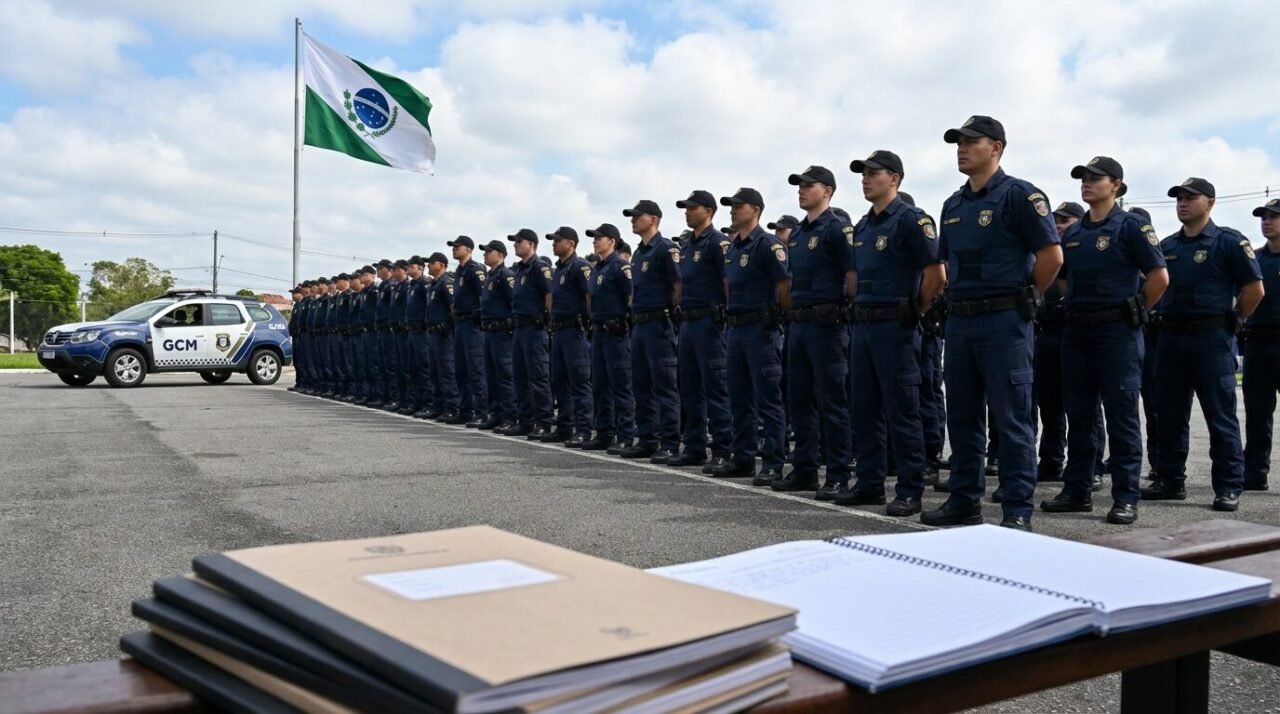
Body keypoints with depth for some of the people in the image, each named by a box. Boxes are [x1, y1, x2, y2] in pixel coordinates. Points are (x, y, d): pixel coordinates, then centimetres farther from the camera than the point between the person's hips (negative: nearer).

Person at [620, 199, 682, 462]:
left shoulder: (665, 249, -9)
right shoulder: (638, 253, 18)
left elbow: (679, 286, -13)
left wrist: (672, 314, -10)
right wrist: (634, 315, 16)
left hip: (659, 324, -9)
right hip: (639, 325, 9)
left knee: (665, 386, -7)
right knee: (641, 386, 11)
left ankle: (670, 444, -3)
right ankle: (647, 440, 18)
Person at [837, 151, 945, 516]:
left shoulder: (911, 220, -10)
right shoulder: (862, 226, 15)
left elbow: (936, 276, -14)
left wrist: (913, 312, -4)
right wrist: (861, 309, 16)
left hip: (895, 326, -8)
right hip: (863, 325, 8)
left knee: (902, 413, -4)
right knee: (865, 410, 11)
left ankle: (910, 491, 3)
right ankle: (869, 484, 20)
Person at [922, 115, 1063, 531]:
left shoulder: (1019, 195, -7)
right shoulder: (954, 205, 16)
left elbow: (1051, 254, -11)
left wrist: (1022, 297, -4)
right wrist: (959, 298, 15)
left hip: (1004, 321, -8)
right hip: (958, 321, 8)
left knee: (1012, 420, -3)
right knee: (962, 417, 11)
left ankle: (1018, 512, 2)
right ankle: (964, 502, 20)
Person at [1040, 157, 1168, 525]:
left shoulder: (1130, 226, -4)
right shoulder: (1072, 232, 13)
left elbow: (1159, 276, -7)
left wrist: (1134, 312, -3)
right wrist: (1076, 305, 13)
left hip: (1117, 331, -6)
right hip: (1076, 331, 6)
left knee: (1121, 416, -3)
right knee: (1079, 415, 9)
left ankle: (1125, 497, 2)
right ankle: (1077, 490, 17)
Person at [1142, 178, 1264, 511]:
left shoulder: (1229, 241, -4)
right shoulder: (1167, 246, 13)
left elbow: (1254, 288, -6)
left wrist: (1232, 321, 0)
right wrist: (1164, 316, 12)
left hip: (1211, 338, -6)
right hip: (1170, 337, 6)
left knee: (1221, 417, -2)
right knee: (1170, 415, 9)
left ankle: (1229, 487, 4)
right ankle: (1170, 480, 18)